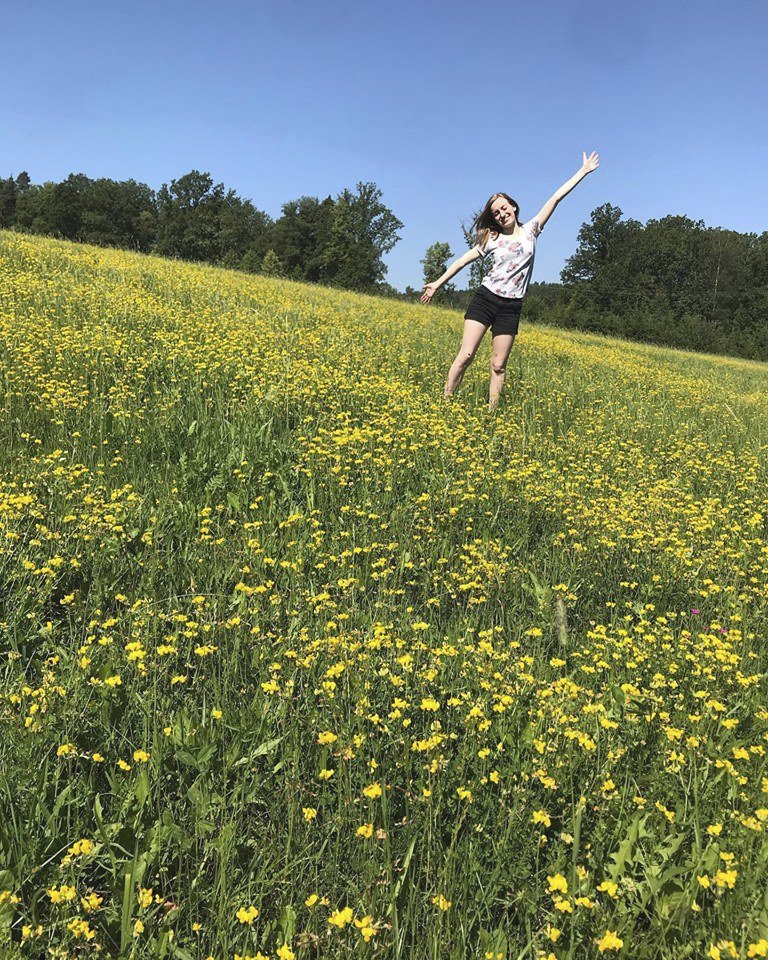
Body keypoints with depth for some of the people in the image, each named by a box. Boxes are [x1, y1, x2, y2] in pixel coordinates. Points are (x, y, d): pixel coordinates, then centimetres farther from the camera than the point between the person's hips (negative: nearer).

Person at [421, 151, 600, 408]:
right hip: (484, 299, 0)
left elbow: (556, 198, 9)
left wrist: (583, 171, 12)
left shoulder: (530, 230, 9)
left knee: (498, 366, 0)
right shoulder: (493, 239, 9)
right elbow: (463, 260, 10)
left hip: (510, 307, 1)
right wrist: (437, 283, 5)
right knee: (465, 356, -10)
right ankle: (444, 403, -6)